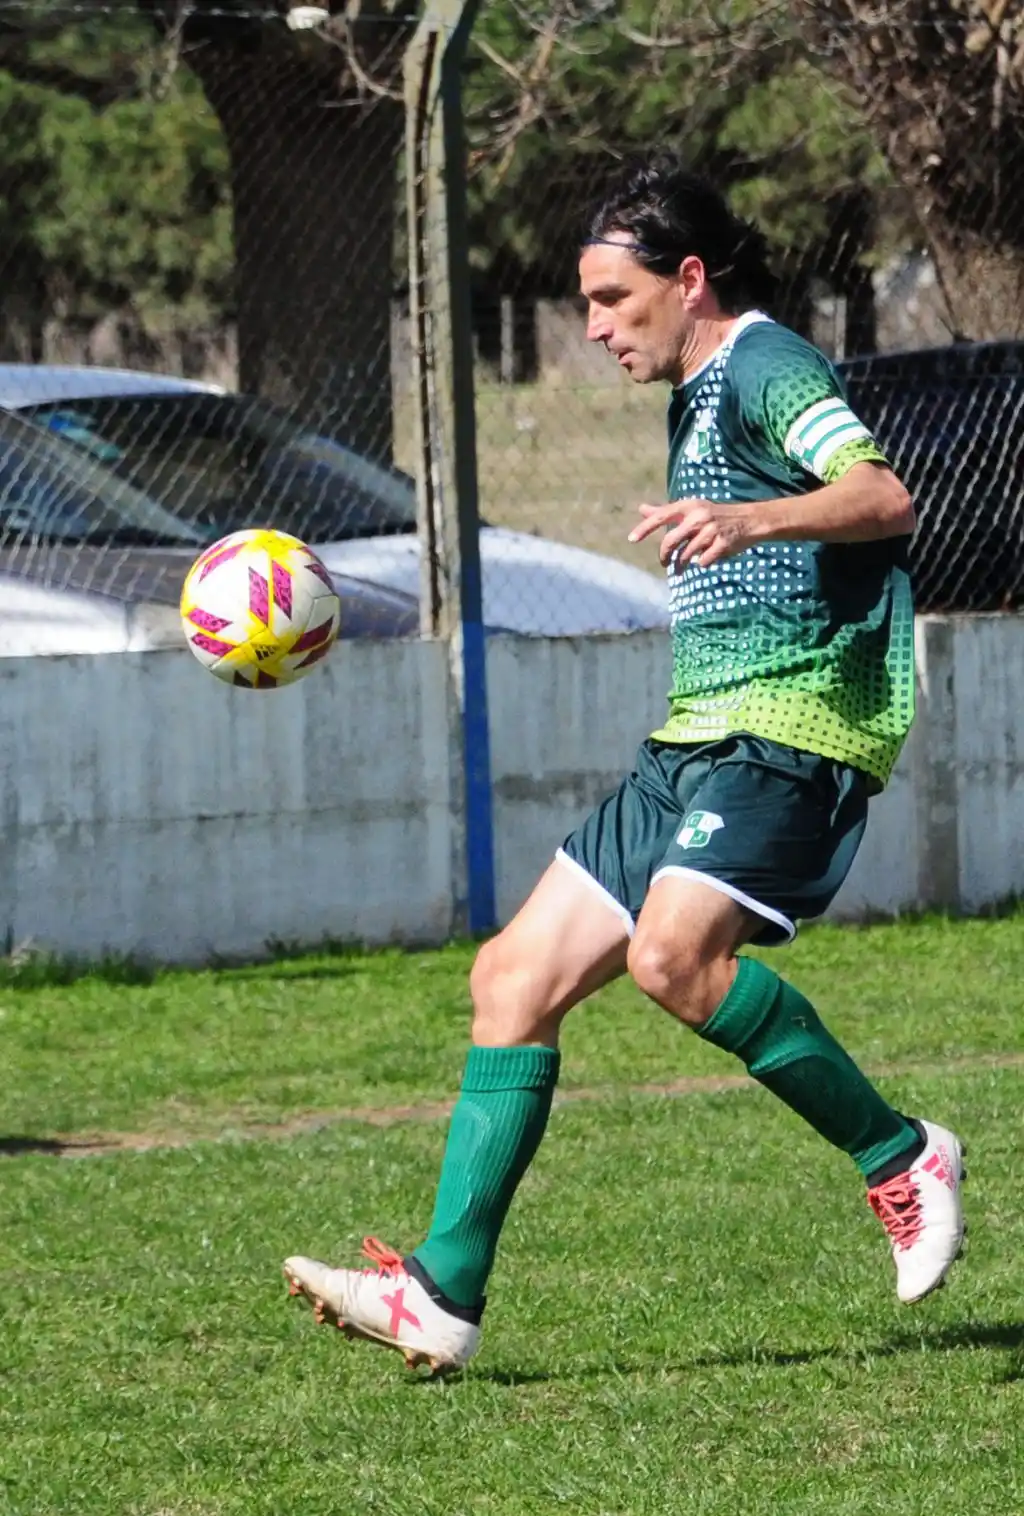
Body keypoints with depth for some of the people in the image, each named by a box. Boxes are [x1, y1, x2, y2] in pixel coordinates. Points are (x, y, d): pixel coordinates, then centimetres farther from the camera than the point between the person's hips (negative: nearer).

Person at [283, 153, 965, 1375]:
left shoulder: (764, 367, -8)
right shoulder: (706, 393, 22)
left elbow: (885, 500, -27)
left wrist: (752, 518, -42)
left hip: (790, 727, -10)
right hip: (701, 739, 10)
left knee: (673, 953, -32)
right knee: (516, 976, 2)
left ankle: (900, 1158, -16)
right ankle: (444, 1293, 2)